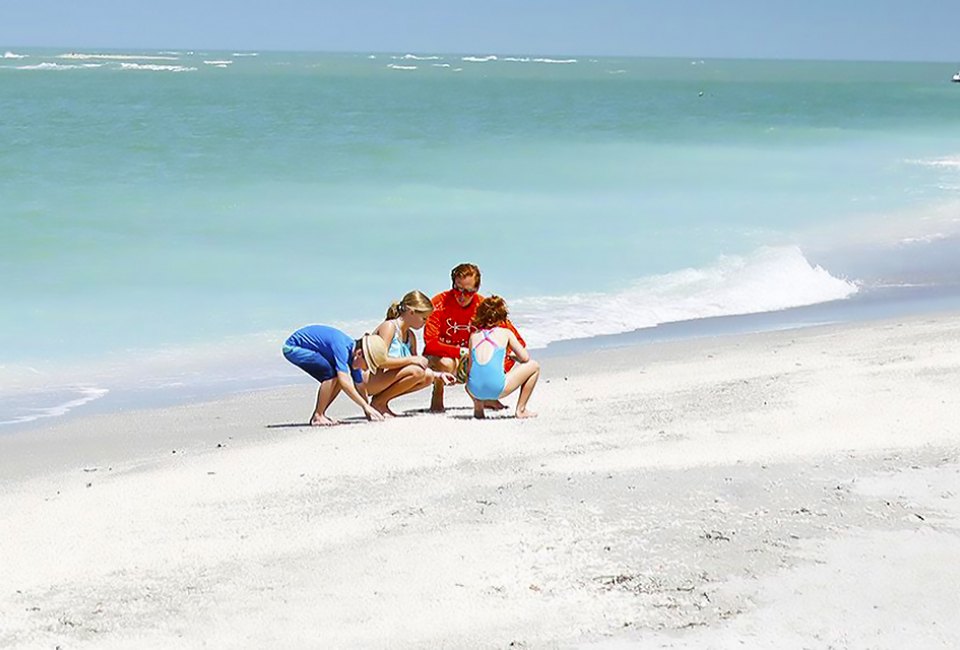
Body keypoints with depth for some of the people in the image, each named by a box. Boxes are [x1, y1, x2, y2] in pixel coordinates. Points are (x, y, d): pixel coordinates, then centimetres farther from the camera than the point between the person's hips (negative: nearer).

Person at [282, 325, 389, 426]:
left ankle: (319, 415, 8)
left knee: (339, 378, 1)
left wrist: (368, 412, 1)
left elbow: (360, 387, 6)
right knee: (331, 374, -23)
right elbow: (344, 382, -38)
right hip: (292, 348, -9)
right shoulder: (341, 347, -30)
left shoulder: (353, 355, -3)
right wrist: (366, 406, -36)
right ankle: (317, 417, -13)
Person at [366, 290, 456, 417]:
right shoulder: (389, 327, -15)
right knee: (416, 371, -26)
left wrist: (439, 375, 5)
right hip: (368, 380, -9)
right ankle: (378, 402, -11)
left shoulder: (410, 336, 12)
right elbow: (381, 361, -25)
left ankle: (383, 399, 5)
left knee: (428, 376, 2)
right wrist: (410, 360, -22)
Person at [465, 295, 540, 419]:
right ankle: (521, 409, 18)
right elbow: (525, 358, 9)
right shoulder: (506, 333, 10)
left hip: (475, 390, 4)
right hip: (497, 389, -4)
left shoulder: (474, 336, 17)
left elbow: (470, 366, 17)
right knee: (534, 366, 19)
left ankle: (478, 407, 18)